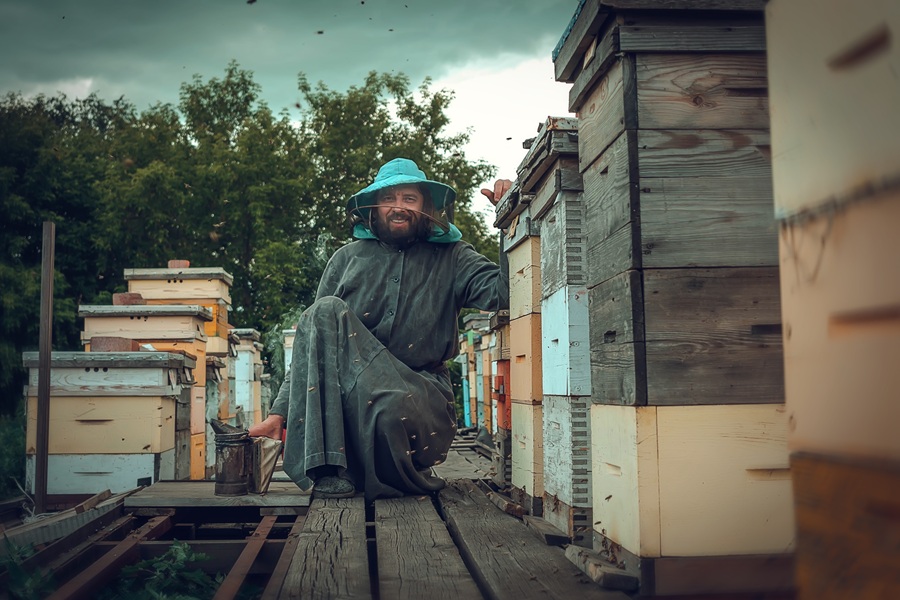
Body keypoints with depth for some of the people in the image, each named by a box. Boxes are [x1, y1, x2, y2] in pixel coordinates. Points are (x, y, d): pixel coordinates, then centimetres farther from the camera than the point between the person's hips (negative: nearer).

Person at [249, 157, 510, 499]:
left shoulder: (450, 259, 10)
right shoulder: (347, 259, 12)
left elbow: (503, 293, -9)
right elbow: (312, 342, 10)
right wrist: (280, 411, 2)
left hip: (421, 387, -2)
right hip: (345, 389, 2)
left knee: (393, 409, -39)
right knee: (325, 312, -25)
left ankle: (407, 476, 1)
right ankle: (329, 468, -28)